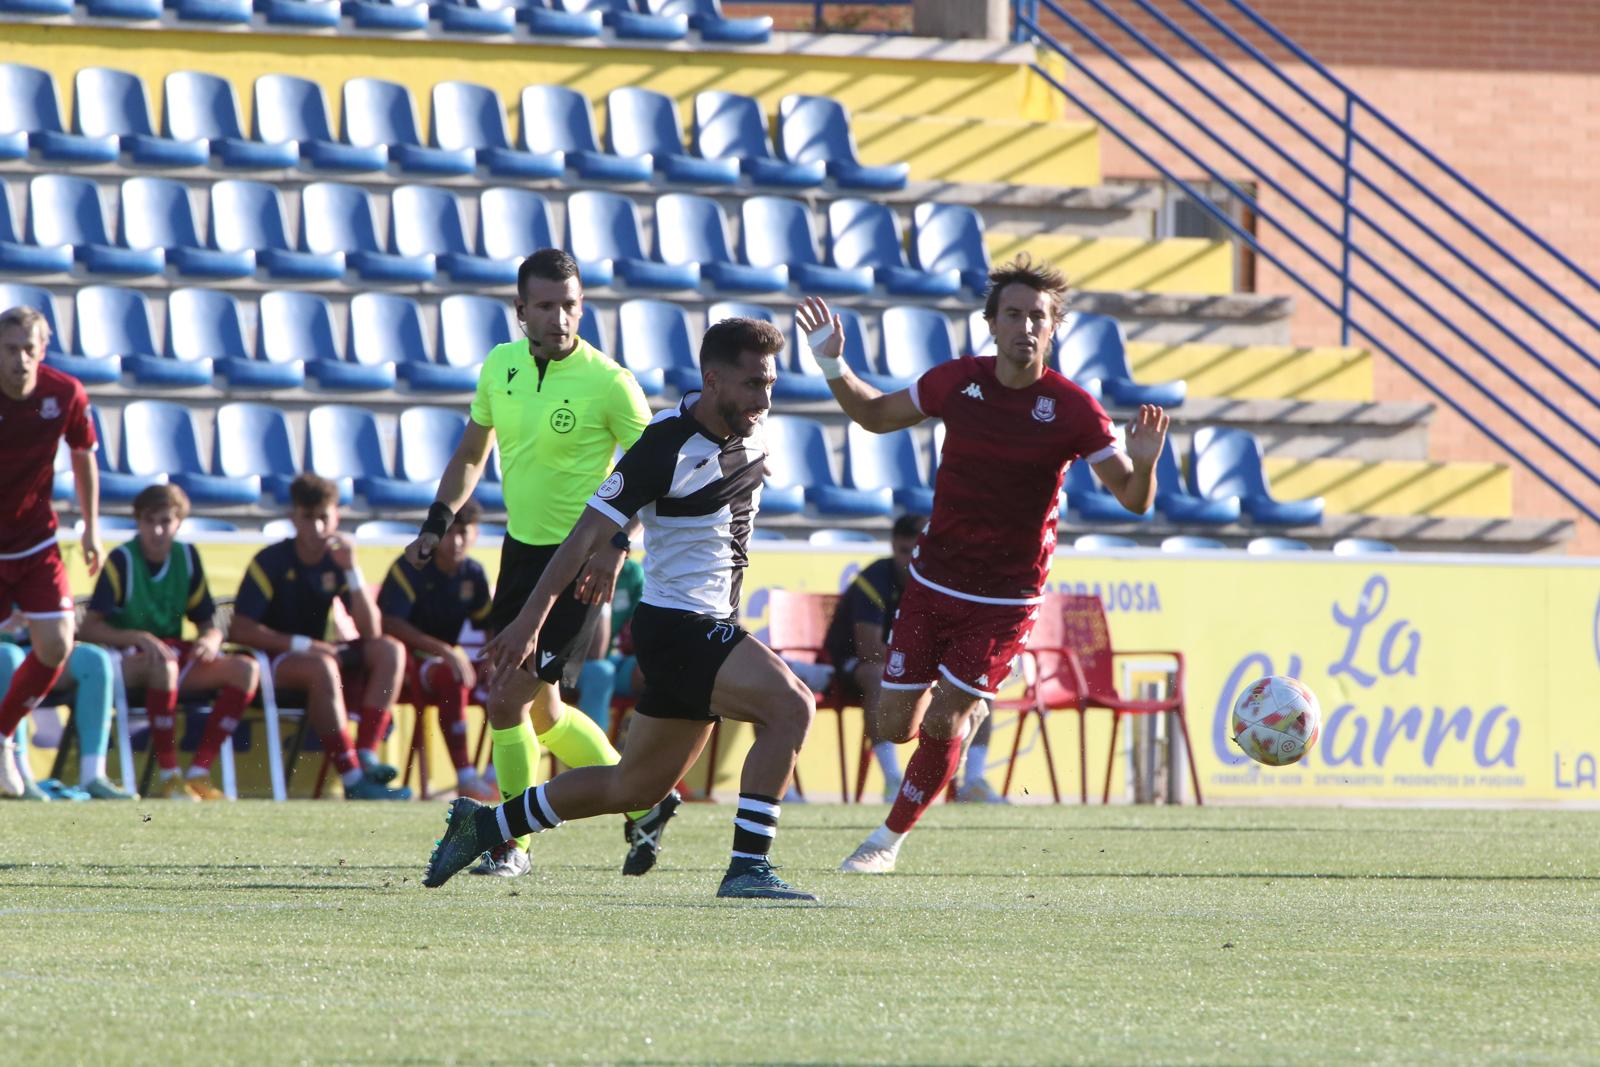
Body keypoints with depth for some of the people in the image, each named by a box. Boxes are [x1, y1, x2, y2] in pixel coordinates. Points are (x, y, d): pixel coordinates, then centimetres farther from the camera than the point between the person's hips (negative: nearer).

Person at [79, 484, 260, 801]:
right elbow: (89, 628, -13)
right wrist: (140, 638, -27)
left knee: (245, 668, -17)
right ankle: (168, 778, -33)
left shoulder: (186, 557, 9)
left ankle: (198, 773, -19)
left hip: (176, 653, 6)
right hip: (128, 658, -6)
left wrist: (210, 640, -13)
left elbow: (209, 625, 12)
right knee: (163, 664, -40)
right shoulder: (121, 561, -7)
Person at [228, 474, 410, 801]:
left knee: (389, 650, -14)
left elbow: (371, 632, -5)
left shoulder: (336, 561, 4)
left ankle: (366, 756, -28)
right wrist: (302, 644, -20)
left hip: (316, 654, 6)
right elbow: (239, 630, -15)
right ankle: (353, 780, -39)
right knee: (321, 667, -37)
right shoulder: (271, 561, -9)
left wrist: (351, 569, -15)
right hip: (274, 659, -6)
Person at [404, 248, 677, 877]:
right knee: (540, 712, 14)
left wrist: (616, 542, -22)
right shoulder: (500, 367, 3)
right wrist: (437, 523, 7)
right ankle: (643, 805, 30)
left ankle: (512, 843, 5)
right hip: (521, 547, 7)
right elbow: (471, 455, 17)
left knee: (507, 702, -10)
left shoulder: (609, 384, -15)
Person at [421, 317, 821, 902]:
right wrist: (531, 618, -19)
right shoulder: (667, 446, -18)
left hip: (713, 629, 9)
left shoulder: (748, 434, 6)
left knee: (636, 787, 16)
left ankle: (482, 824, 30)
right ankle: (748, 868, -24)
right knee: (791, 706, -26)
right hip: (676, 628, -9)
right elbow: (590, 530, -17)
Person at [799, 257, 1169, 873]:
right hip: (932, 584, 3)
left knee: (940, 725, -9)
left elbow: (1133, 499, -11)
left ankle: (891, 837, 14)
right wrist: (834, 365, -3)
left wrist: (1144, 465, -34)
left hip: (1004, 601, -3)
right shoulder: (957, 381, -4)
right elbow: (875, 416, 13)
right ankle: (967, 705, 35)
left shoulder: (1072, 410, -13)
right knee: (895, 726, 0)